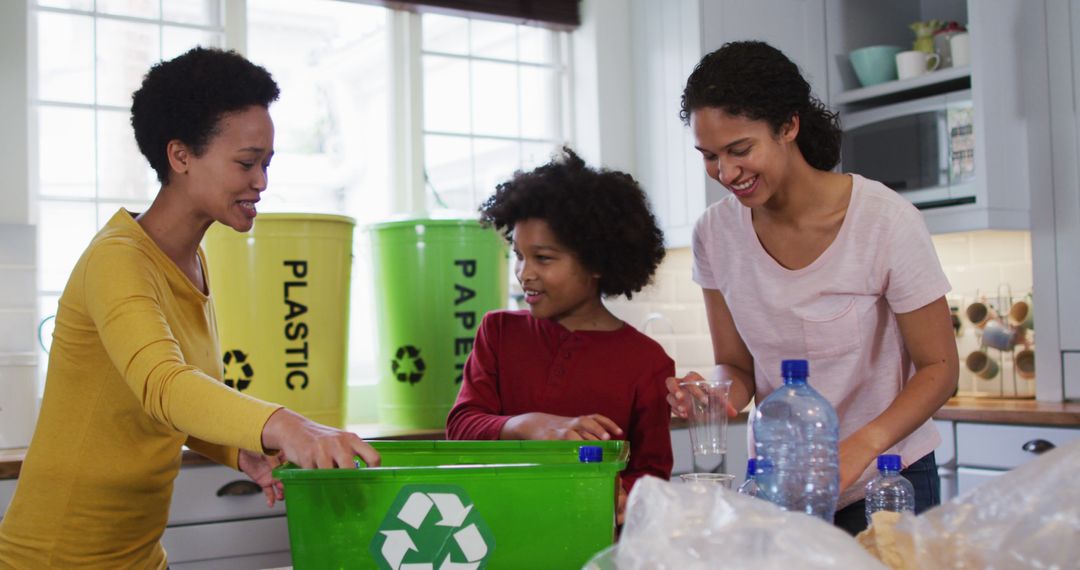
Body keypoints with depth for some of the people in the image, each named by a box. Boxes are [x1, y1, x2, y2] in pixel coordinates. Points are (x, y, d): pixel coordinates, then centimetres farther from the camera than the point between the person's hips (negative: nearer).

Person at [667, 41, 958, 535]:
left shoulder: (887, 222, -20)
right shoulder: (715, 234, -8)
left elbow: (939, 367, -12)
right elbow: (736, 364, 1)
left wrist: (860, 446, -29)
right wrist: (721, 395, -23)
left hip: (887, 484, -3)